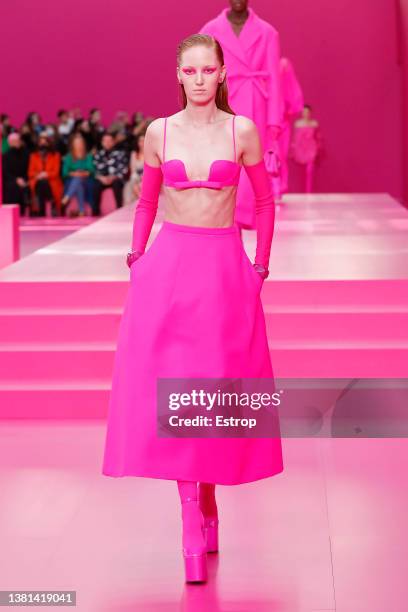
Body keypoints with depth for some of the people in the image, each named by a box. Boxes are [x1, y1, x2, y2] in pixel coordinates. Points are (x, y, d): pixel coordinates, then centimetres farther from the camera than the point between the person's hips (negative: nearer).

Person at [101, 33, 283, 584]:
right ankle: (195, 525, 0)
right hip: (169, 268, 1)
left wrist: (261, 265, 7)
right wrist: (138, 258, 9)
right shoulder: (159, 132, 5)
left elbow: (265, 200, 10)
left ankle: (204, 503, 20)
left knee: (216, 388, 1)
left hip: (225, 271, -1)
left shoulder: (241, 130, 2)